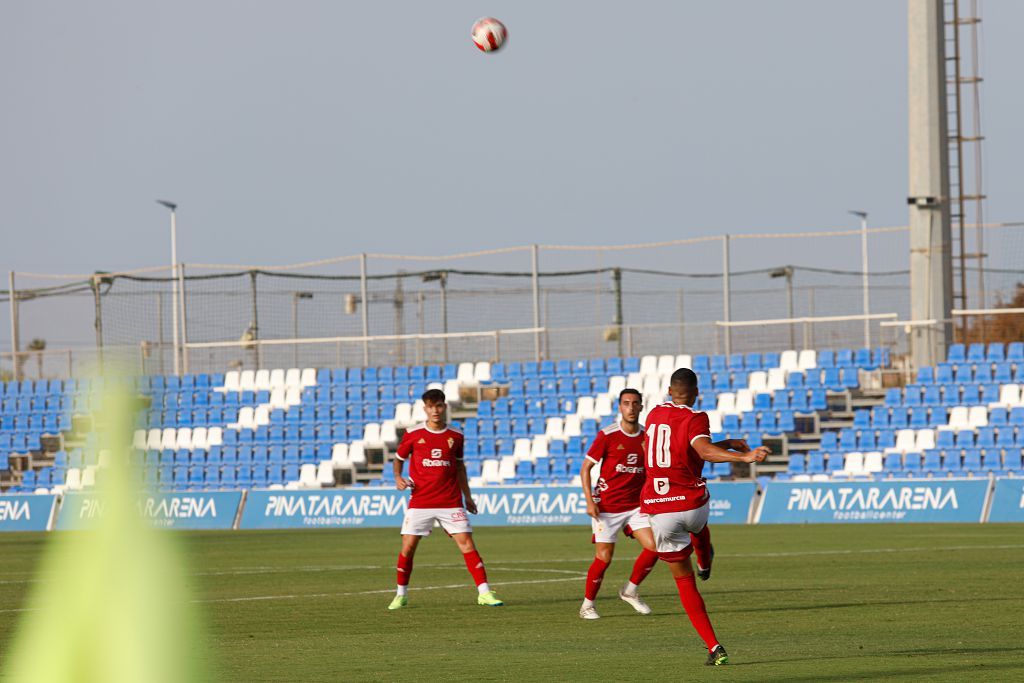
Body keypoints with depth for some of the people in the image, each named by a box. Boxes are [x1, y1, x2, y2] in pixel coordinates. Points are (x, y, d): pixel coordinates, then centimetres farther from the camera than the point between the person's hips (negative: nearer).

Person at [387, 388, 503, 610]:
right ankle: (401, 594, 16)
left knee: (466, 543, -8)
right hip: (420, 502, -1)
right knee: (407, 546, -2)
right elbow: (399, 458, 12)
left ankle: (484, 593, -7)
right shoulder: (413, 434, 0)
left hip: (450, 502, 1)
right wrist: (398, 477, -8)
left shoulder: (455, 436, 4)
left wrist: (467, 496, 18)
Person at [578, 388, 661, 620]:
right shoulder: (607, 436, -9)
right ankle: (587, 604, 13)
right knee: (604, 558, -5)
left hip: (635, 505, 4)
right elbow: (586, 468, -6)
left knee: (653, 547, -11)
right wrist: (589, 501, -13)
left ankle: (630, 590, 11)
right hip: (607, 507, -4)